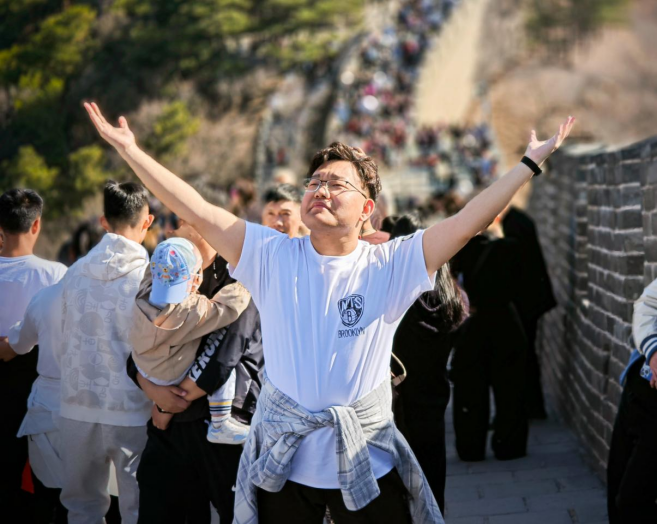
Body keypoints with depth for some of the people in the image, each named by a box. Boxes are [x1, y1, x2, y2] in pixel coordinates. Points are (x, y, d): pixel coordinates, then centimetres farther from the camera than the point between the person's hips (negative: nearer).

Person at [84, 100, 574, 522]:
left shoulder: (391, 266, -3)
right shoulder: (273, 258, 0)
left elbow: (470, 221, -7)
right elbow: (197, 211, -3)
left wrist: (531, 163, -10)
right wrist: (129, 149, -6)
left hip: (366, 464, -1)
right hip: (283, 461, 1)